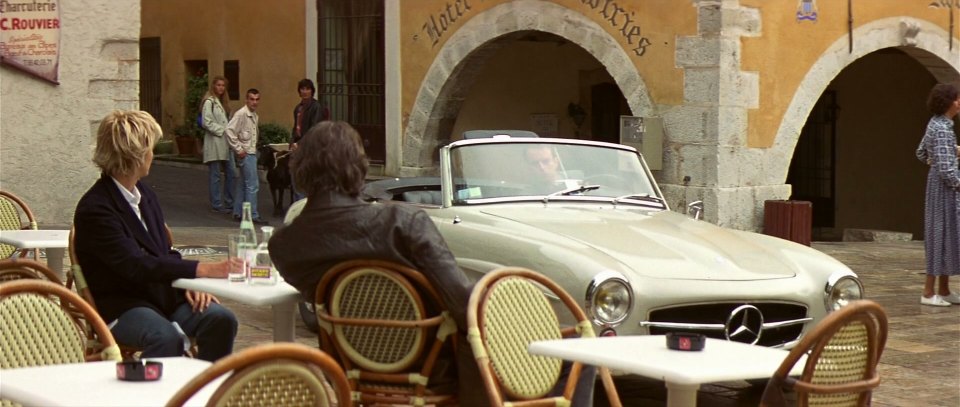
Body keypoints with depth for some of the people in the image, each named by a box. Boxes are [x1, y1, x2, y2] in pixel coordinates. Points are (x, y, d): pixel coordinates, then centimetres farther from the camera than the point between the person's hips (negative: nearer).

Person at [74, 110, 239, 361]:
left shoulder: (145, 195, 13)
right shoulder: (94, 209, -14)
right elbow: (136, 265, -24)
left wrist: (188, 282, -4)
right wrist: (198, 270, -30)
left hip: (165, 294, 7)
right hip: (121, 306, -7)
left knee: (220, 319, -19)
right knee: (167, 337, -36)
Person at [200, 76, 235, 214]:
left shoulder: (222, 102, 19)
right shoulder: (209, 102, -8)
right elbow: (207, 122, -15)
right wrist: (222, 130, -14)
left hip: (225, 142, 8)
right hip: (214, 142, -8)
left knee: (230, 173, 8)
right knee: (215, 175, -3)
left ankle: (229, 203, 15)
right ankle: (216, 204, 3)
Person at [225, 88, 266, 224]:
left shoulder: (255, 116, 13)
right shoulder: (241, 114, -13)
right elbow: (229, 130, -21)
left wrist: (255, 147, 10)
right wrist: (238, 149, -18)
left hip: (252, 153, 9)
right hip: (246, 154, -9)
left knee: (243, 184, 14)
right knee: (253, 185, -9)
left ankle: (238, 213, 20)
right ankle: (253, 215, -6)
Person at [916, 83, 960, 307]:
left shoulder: (936, 124, 10)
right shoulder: (942, 129, -20)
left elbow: (921, 153, 21)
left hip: (942, 183, 10)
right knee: (942, 233, -5)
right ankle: (928, 292, 0)